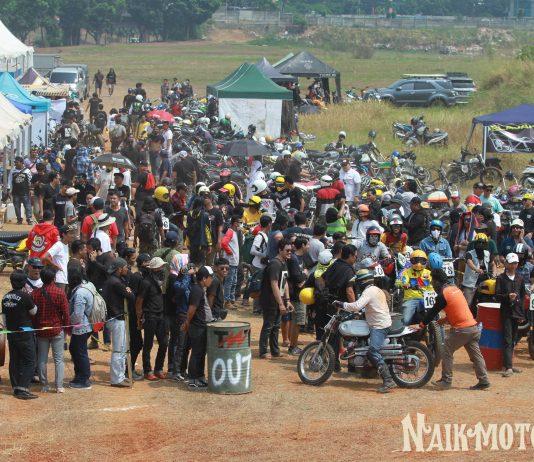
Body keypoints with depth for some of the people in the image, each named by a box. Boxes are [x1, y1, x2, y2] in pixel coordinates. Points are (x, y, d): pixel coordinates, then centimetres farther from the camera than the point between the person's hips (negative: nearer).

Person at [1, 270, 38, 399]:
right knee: (29, 361, -2)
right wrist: (33, 302, 6)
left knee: (14, 361, 12)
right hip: (25, 334, -7)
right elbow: (33, 311, -6)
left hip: (11, 333, 7)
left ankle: (15, 388, 16)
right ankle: (23, 389, -11)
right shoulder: (25, 296, -17)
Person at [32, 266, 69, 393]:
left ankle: (44, 386, 11)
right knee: (59, 359, 4)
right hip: (57, 330, -2)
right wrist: (67, 326, 6)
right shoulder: (60, 293, -12)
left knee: (42, 359, 10)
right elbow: (66, 313, -9)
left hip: (41, 330, 2)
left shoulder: (35, 293, -4)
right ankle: (59, 386, 0)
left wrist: (34, 327, 13)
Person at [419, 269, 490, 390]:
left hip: (460, 329, -8)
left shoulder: (443, 294, -12)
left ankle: (446, 380, 3)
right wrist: (446, 319, 22)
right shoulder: (454, 288, 14)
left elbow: (433, 311, -5)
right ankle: (484, 380, 6)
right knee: (475, 354, 8)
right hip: (473, 326, 8)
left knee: (447, 352, 2)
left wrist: (423, 324, 6)